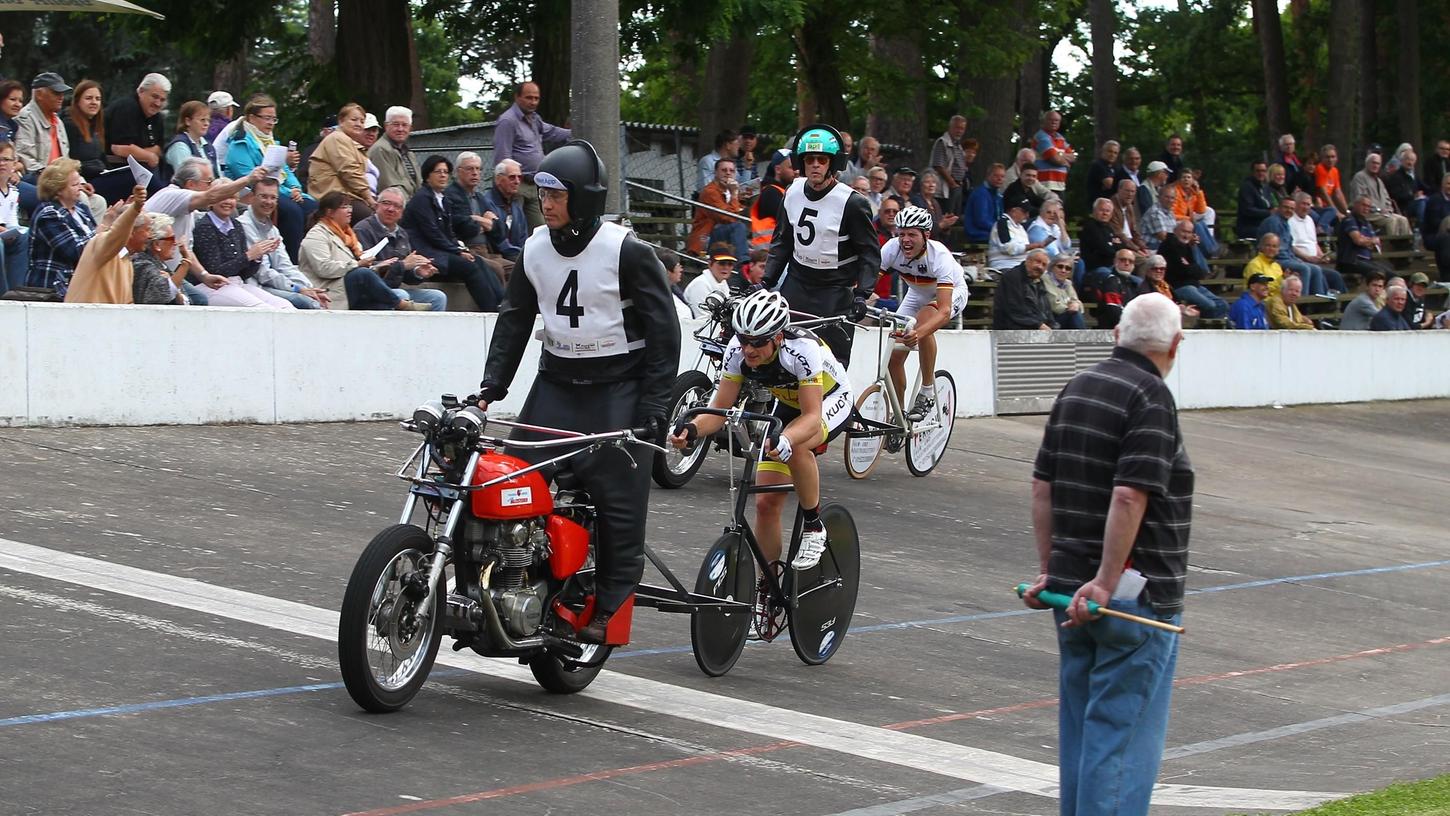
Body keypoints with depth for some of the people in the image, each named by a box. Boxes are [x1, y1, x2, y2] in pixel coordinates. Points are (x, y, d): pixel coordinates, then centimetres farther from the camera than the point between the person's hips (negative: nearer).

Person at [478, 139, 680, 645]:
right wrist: (492, 384, 3)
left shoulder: (627, 251, -12)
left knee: (619, 505, -5)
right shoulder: (535, 249, 5)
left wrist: (654, 404, -13)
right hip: (556, 383, 5)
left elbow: (662, 327, -9)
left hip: (618, 390, -5)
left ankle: (610, 609, 3)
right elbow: (516, 317, 13)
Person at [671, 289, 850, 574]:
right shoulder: (737, 351, -23)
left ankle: (813, 526, -18)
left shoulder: (802, 349, -37)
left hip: (830, 401, -5)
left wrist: (784, 441, -60)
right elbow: (719, 410, -21)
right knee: (766, 502, -6)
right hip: (788, 407, 5)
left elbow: (812, 417, -40)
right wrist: (692, 429, -42)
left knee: (795, 444, -38)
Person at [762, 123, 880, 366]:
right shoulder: (793, 194, 3)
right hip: (797, 281, 5)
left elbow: (870, 253, -10)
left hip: (835, 292, -5)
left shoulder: (852, 202, -13)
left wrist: (862, 294, -21)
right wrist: (766, 281, 6)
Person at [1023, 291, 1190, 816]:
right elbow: (1129, 496, -22)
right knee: (1125, 732, -4)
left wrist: (1050, 569, 17)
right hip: (1137, 590, -8)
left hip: (1070, 585, 8)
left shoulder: (1076, 389, 12)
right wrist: (1105, 582, -21)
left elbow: (1042, 486, 14)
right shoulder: (1151, 399, -14)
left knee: (1080, 727, 15)